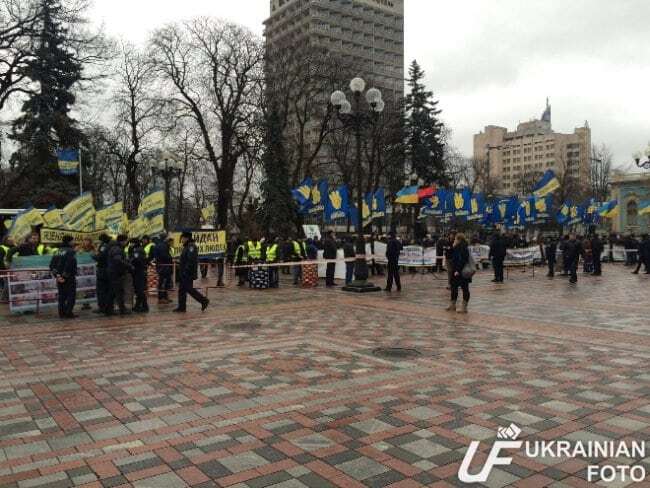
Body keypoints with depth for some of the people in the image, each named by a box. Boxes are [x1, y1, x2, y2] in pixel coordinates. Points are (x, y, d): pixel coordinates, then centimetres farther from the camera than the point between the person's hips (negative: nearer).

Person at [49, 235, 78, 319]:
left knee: (62, 295, 13)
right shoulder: (70, 251, -11)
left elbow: (52, 265, 9)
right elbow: (69, 264, -23)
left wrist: (56, 275, 3)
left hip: (59, 278, 7)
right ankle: (68, 313, -5)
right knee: (71, 295, -1)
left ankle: (62, 313, 13)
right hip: (69, 278, -7)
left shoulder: (58, 251, 12)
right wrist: (65, 276, -18)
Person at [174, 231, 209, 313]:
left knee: (189, 289, -7)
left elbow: (191, 261, -25)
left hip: (188, 274, -10)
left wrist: (186, 270, -25)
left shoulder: (191, 247, -16)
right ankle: (182, 307, 13)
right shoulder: (187, 247, 17)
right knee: (181, 290, 10)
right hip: (184, 273, 10)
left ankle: (204, 301, 2)